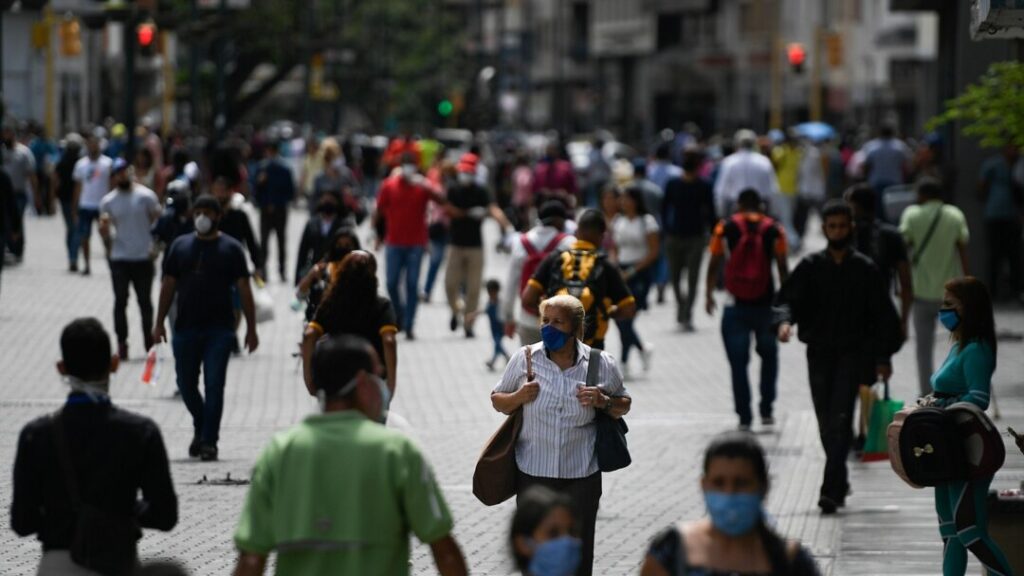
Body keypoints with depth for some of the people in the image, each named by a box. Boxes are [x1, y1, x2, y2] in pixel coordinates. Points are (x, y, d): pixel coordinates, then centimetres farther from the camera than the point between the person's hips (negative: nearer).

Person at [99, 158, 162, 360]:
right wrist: (104, 228, -16)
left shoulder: (146, 196, -2)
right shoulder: (108, 202, 3)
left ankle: (149, 343, 18)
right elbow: (105, 232, 7)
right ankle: (121, 344, 5)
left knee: (145, 302, 7)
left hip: (143, 258, -1)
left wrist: (156, 247, -6)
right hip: (119, 259, 1)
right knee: (120, 301, 0)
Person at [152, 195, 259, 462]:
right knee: (186, 383, 8)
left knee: (214, 385, -6)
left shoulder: (231, 248, 2)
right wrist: (159, 322, 6)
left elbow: (244, 290, 1)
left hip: (219, 329, -3)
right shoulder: (180, 246, 10)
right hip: (185, 328, 3)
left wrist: (251, 328, -3)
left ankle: (208, 440, -2)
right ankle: (201, 428, 31)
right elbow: (168, 285, 12)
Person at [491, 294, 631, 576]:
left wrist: (603, 402, -11)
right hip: (533, 475, 1)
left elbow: (624, 405, 11)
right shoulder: (524, 359, -2)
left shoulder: (601, 365, -2)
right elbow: (497, 400, 9)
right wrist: (518, 398, -13)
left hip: (581, 477, -1)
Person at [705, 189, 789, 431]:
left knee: (738, 362, 4)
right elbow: (782, 267, 0)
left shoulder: (725, 228, 1)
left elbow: (714, 264, 2)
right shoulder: (774, 230, 1)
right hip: (766, 303, 1)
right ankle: (766, 410, 13)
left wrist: (708, 294, 12)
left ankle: (744, 416, 2)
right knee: (769, 356, 19)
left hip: (736, 305, -1)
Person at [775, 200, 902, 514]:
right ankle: (839, 481, 26)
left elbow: (883, 315, 7)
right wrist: (785, 320, -25)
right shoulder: (810, 267, 4)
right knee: (826, 423, 8)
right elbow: (787, 298, -2)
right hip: (819, 352, 2)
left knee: (840, 420, -15)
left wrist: (883, 357, 5)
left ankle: (832, 489, -20)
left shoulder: (865, 269, 2)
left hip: (852, 353, -2)